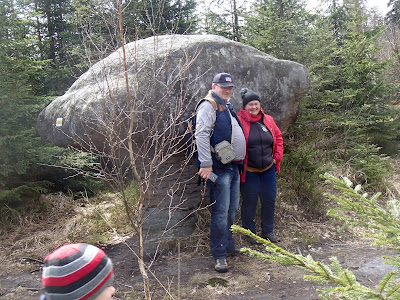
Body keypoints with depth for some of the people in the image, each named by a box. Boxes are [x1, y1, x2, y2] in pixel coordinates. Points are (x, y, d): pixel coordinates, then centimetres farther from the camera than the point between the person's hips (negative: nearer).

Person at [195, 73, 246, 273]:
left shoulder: (226, 108, 22)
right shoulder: (208, 106, -7)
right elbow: (201, 135, -19)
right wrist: (206, 164, -24)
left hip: (233, 168, 9)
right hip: (219, 168, -9)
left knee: (232, 211, 16)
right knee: (220, 212, -7)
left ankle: (229, 246, 29)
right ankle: (219, 256, 1)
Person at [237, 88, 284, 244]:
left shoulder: (268, 120, 6)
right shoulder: (239, 120, -9)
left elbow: (278, 139, 15)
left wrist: (277, 157, 7)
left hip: (268, 169, 5)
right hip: (248, 171, -5)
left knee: (269, 200, 11)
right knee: (250, 202, 4)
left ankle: (268, 231, 28)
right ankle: (250, 233, 21)